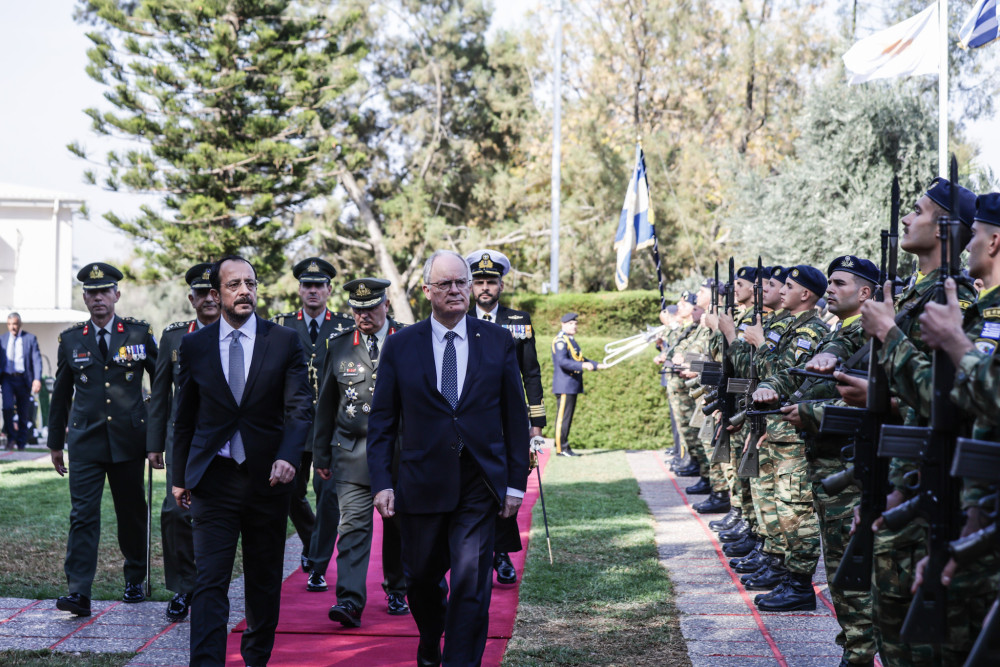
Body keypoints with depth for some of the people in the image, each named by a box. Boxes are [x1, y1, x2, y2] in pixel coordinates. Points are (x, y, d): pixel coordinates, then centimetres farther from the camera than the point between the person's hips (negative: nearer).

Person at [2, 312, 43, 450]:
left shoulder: (30, 339, 3)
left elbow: (37, 360, -4)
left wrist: (37, 379, -15)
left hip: (23, 379, -1)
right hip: (7, 378, 1)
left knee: (24, 413, 5)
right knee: (7, 407, -19)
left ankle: (21, 442, 19)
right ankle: (10, 438, -3)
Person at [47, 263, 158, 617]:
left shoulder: (140, 333, 1)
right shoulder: (70, 340, 5)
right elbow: (61, 394, 13)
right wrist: (55, 442, 14)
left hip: (130, 440, 0)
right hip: (85, 442, 0)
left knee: (132, 513, 11)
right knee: (83, 516, -8)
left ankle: (135, 580, 29)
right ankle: (79, 592, -11)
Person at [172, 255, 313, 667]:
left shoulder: (284, 342, 0)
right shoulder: (194, 346, 5)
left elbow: (300, 408, -6)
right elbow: (185, 417, 12)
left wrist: (287, 457, -22)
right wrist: (180, 476, 12)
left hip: (267, 478, 1)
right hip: (213, 479, 0)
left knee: (264, 582, 13)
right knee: (210, 582, -9)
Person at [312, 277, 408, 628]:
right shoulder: (339, 345, 5)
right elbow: (326, 404, 10)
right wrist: (321, 454, 8)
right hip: (352, 451, 0)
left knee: (397, 524, 11)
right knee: (353, 526, -9)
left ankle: (397, 591, 29)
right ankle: (350, 601, -14)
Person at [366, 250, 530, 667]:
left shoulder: (497, 341, 3)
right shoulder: (400, 346, 2)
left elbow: (515, 416, 6)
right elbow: (381, 422, 3)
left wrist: (516, 482, 2)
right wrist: (381, 482, -5)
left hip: (479, 488, -1)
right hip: (421, 486, 1)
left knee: (471, 585, -9)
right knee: (421, 580, 15)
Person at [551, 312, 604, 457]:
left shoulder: (571, 340, 20)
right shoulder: (560, 340, -12)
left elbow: (579, 358, 28)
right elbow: (562, 361, -24)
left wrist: (596, 365, 17)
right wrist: (582, 365, -32)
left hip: (573, 385, 10)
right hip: (565, 385, -10)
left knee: (567, 417, 11)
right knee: (563, 416, -8)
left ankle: (564, 446, 15)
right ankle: (561, 448, -7)